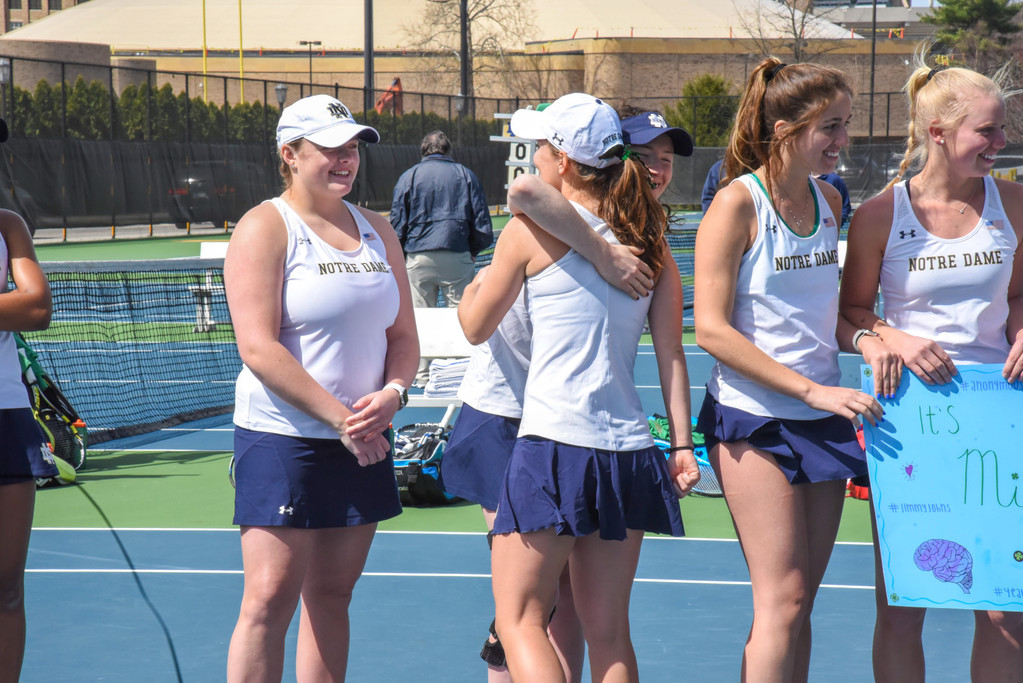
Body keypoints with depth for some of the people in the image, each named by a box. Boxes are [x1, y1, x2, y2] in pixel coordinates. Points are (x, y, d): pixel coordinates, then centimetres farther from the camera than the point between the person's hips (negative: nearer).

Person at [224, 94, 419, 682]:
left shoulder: (377, 230, 14)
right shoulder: (265, 228, -6)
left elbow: (403, 336, 16)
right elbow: (259, 348, -15)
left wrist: (392, 394, -6)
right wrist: (339, 418, -17)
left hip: (363, 443, 6)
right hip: (284, 438, -6)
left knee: (332, 594, 9)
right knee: (271, 596, -9)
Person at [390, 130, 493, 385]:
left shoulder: (409, 177, 8)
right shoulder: (466, 176, 9)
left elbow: (397, 226, 5)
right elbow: (483, 227, 6)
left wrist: (399, 259, 15)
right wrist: (472, 250, 21)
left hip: (418, 258, 0)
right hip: (457, 256, 0)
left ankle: (422, 375, 7)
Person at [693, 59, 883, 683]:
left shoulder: (828, 200, 9)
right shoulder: (738, 203, -11)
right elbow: (711, 330, -16)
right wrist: (813, 389, -19)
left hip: (823, 419, 7)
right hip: (755, 420, -7)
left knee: (798, 603, 8)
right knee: (784, 599, -9)